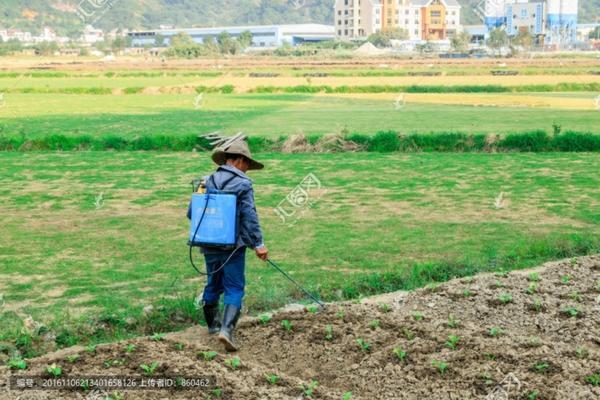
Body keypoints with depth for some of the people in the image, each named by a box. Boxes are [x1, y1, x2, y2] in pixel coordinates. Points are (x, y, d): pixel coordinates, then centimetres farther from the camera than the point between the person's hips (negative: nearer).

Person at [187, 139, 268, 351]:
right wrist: (258, 243, -11)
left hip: (209, 245, 5)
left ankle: (212, 324, 34)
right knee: (234, 288, 0)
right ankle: (227, 329, -15)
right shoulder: (243, 184, -9)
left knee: (213, 284, 20)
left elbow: (191, 212, 8)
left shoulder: (208, 181, 6)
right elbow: (249, 216, -15)